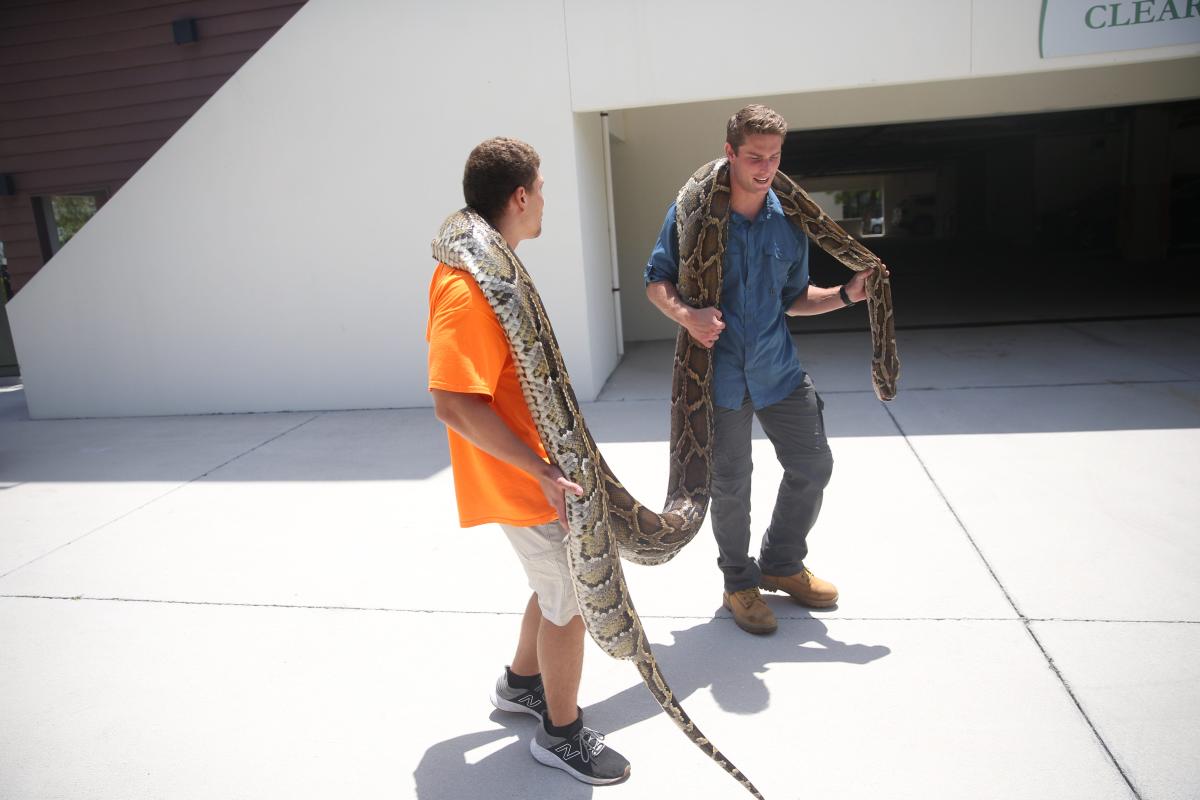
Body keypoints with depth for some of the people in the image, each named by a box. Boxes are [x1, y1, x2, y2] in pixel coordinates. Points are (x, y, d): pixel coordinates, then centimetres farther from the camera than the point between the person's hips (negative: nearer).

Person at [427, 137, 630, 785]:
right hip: (525, 480, -10)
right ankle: (561, 733, 25)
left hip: (538, 465, 10)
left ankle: (521, 682, 45)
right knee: (570, 601, 4)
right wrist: (546, 472, -29)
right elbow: (453, 403, -30)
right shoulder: (470, 286, -24)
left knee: (557, 584, 24)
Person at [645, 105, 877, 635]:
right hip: (719, 370, -4)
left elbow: (794, 298, 13)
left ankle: (781, 564, 34)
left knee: (813, 466, 10)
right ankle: (739, 582, 30)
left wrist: (845, 295, -3)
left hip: (777, 368, 5)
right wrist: (686, 315, -24)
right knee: (730, 483, 7)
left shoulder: (788, 221, 4)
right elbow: (656, 281, -4)